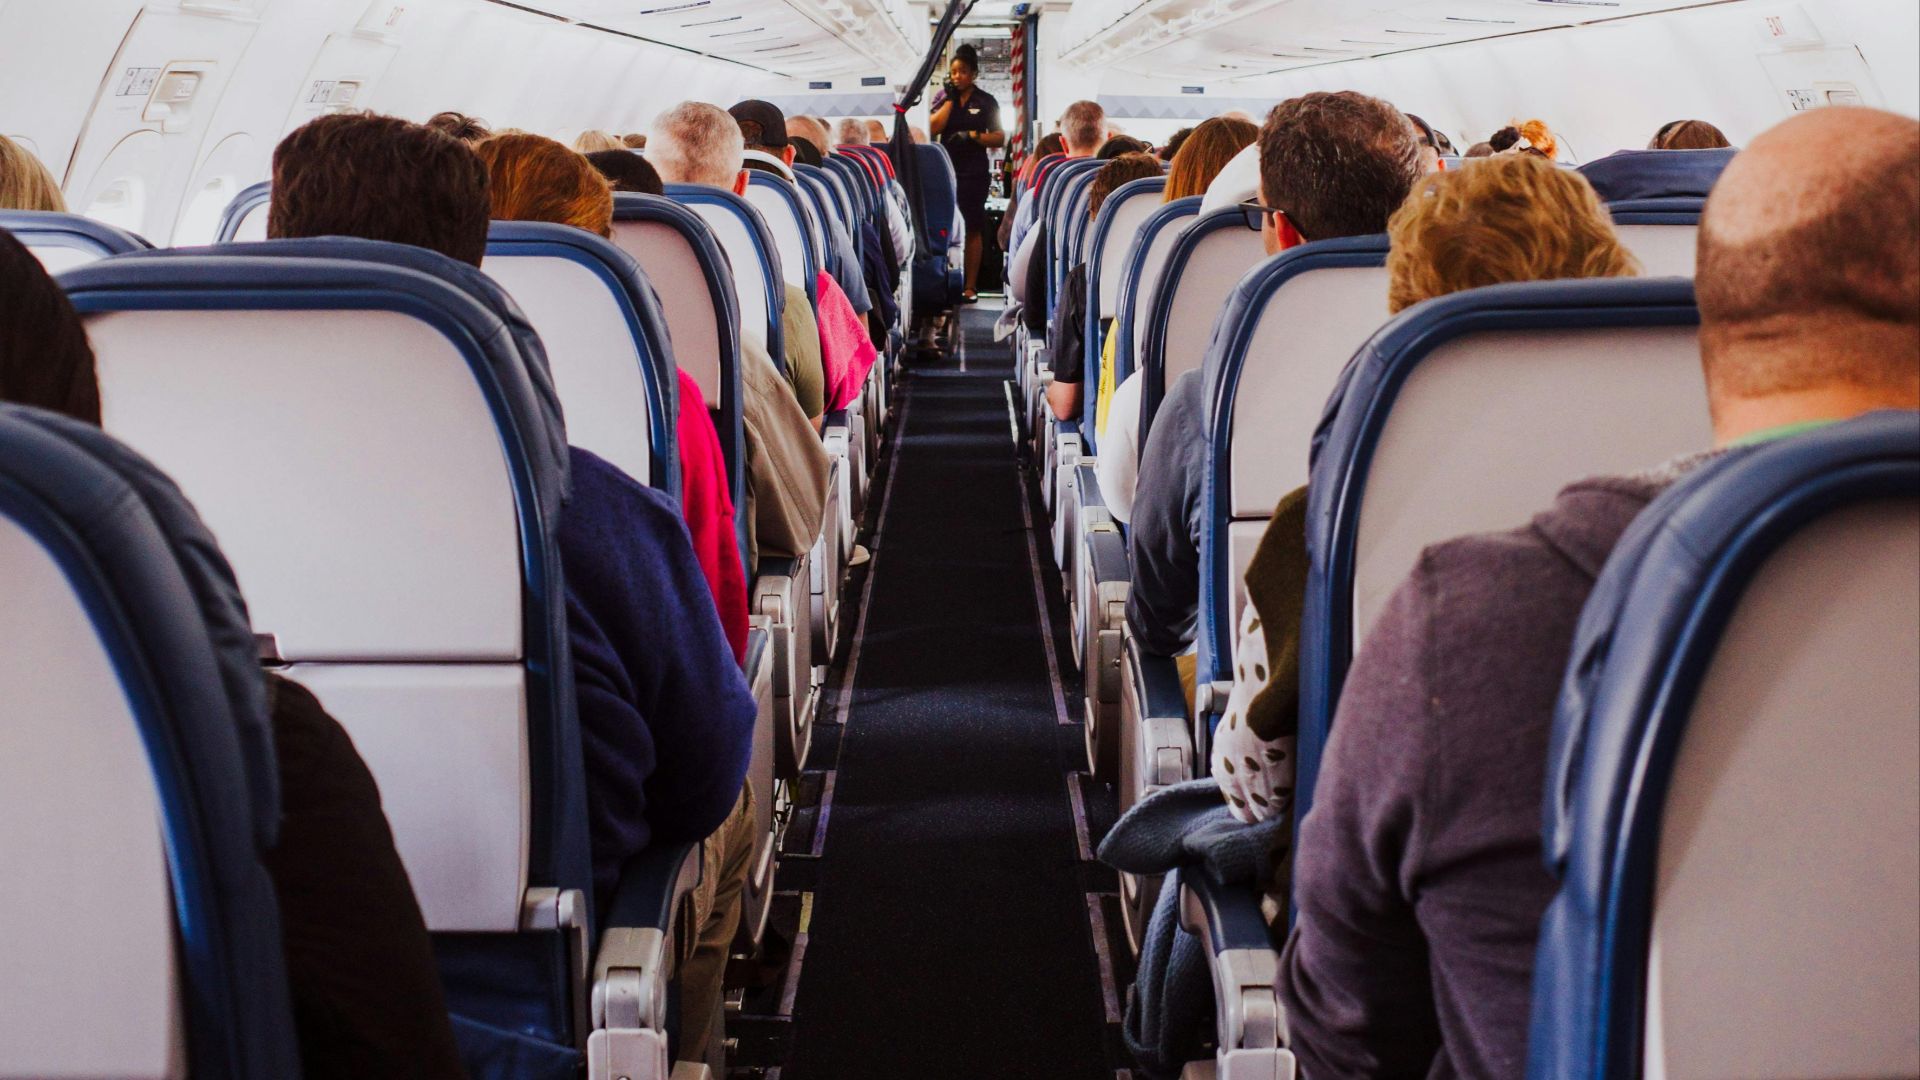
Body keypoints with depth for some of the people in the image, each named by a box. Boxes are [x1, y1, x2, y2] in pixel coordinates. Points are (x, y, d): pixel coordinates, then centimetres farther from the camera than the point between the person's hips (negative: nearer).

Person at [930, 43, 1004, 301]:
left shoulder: (986, 102, 2)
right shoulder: (943, 97, 7)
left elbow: (1000, 138, 0)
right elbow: (932, 128, -6)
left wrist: (973, 136, -14)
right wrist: (950, 99, -6)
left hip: (975, 174, -2)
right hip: (946, 171, 2)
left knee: (973, 230, 3)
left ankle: (970, 286, 8)